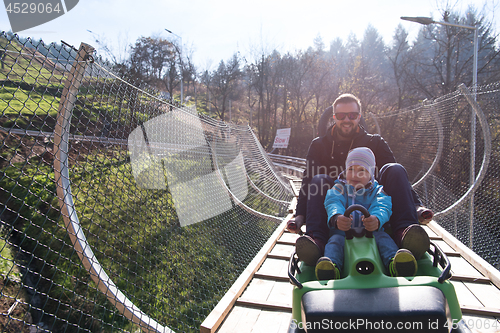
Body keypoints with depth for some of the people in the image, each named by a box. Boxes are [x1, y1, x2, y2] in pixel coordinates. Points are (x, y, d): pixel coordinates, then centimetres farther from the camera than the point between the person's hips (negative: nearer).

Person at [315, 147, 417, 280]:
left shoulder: (378, 190, 16)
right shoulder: (338, 188, 16)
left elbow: (382, 207, -8)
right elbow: (333, 204, -8)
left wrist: (377, 219, -37)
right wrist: (336, 218, -36)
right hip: (342, 231, 0)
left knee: (383, 237, -30)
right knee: (336, 239, -32)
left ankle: (394, 262, -57)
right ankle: (331, 264, -59)